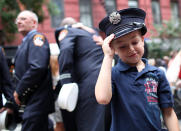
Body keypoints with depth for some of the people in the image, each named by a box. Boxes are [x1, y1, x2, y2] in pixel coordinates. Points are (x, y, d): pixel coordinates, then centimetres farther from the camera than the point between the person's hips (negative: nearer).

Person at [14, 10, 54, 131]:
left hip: (37, 100, -9)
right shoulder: (25, 41, 20)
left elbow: (37, 67, -22)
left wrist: (19, 91, -14)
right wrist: (17, 93, 12)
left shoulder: (36, 37, -8)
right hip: (30, 101, 9)